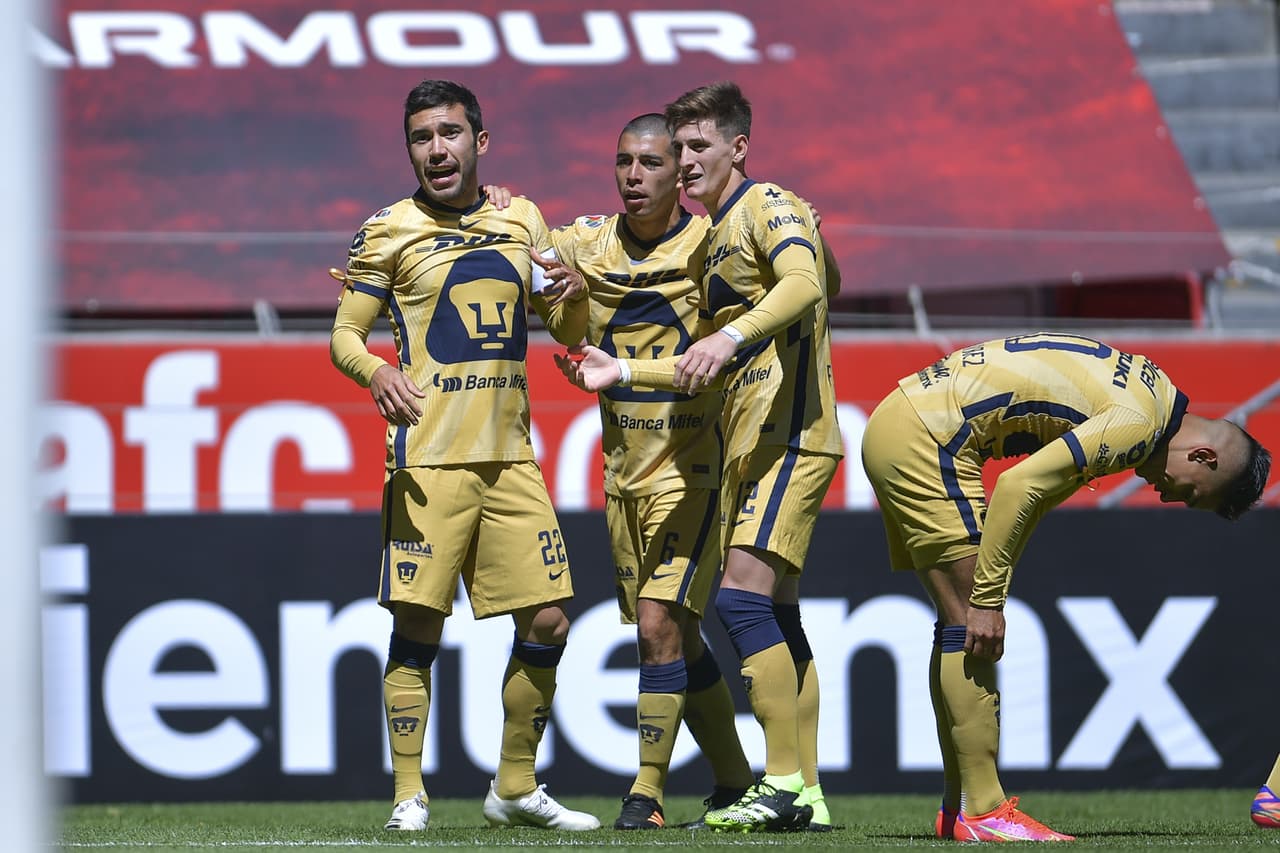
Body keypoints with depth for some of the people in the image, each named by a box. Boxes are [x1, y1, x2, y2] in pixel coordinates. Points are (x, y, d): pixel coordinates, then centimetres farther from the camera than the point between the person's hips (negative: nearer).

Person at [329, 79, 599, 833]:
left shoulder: (522, 220, 12)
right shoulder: (390, 231, 0)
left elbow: (561, 324, 23)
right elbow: (344, 334, 0)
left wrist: (562, 299, -1)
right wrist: (376, 371, -22)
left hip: (511, 457, 4)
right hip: (429, 456, -4)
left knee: (548, 622, 2)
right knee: (419, 623, -7)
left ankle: (517, 787, 16)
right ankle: (409, 793, 0)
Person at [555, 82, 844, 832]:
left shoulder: (770, 208, -6)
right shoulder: (713, 238, 22)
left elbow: (802, 284, -28)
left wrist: (731, 335, -41)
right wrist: (621, 373, 19)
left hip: (790, 433, -10)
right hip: (752, 443, 10)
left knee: (743, 593, -17)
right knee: (774, 613, 7)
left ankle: (785, 782, -19)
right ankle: (806, 793, 9)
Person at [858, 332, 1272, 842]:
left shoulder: (1148, 389, 14)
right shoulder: (1140, 421, -16)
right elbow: (1019, 485, -24)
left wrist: (989, 592, 12)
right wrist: (989, 600, -19)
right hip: (923, 438, -11)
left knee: (962, 625, 12)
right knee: (972, 624, -10)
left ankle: (957, 807, 13)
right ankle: (982, 812, -12)